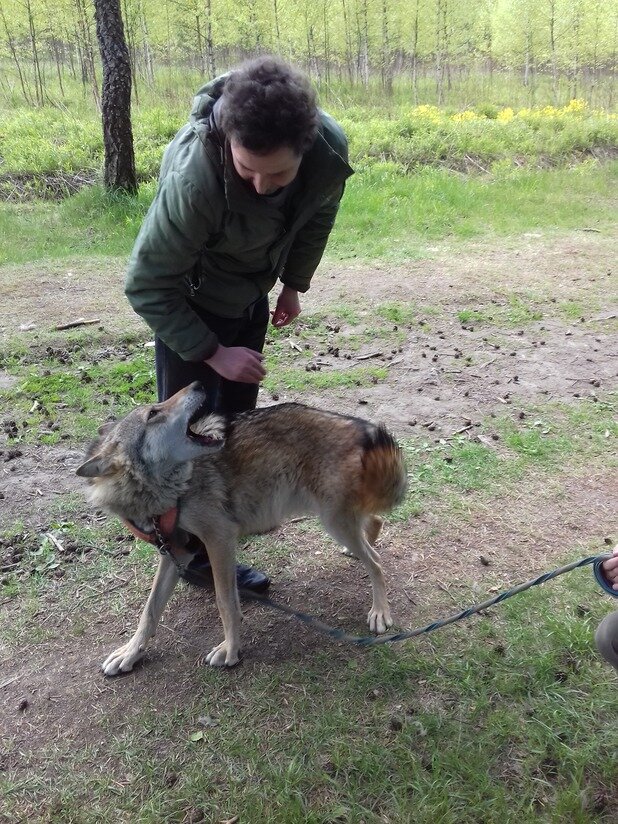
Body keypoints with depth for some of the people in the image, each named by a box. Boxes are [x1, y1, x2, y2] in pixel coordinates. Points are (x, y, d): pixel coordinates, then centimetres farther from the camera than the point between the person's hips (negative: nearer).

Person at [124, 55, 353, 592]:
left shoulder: (331, 149, -25)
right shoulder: (193, 178, -40)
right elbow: (147, 286, -27)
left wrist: (294, 284, 7)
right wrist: (211, 352, -25)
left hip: (253, 298, 5)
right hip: (192, 303, -5)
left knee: (237, 417, 17)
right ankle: (197, 550, 16)